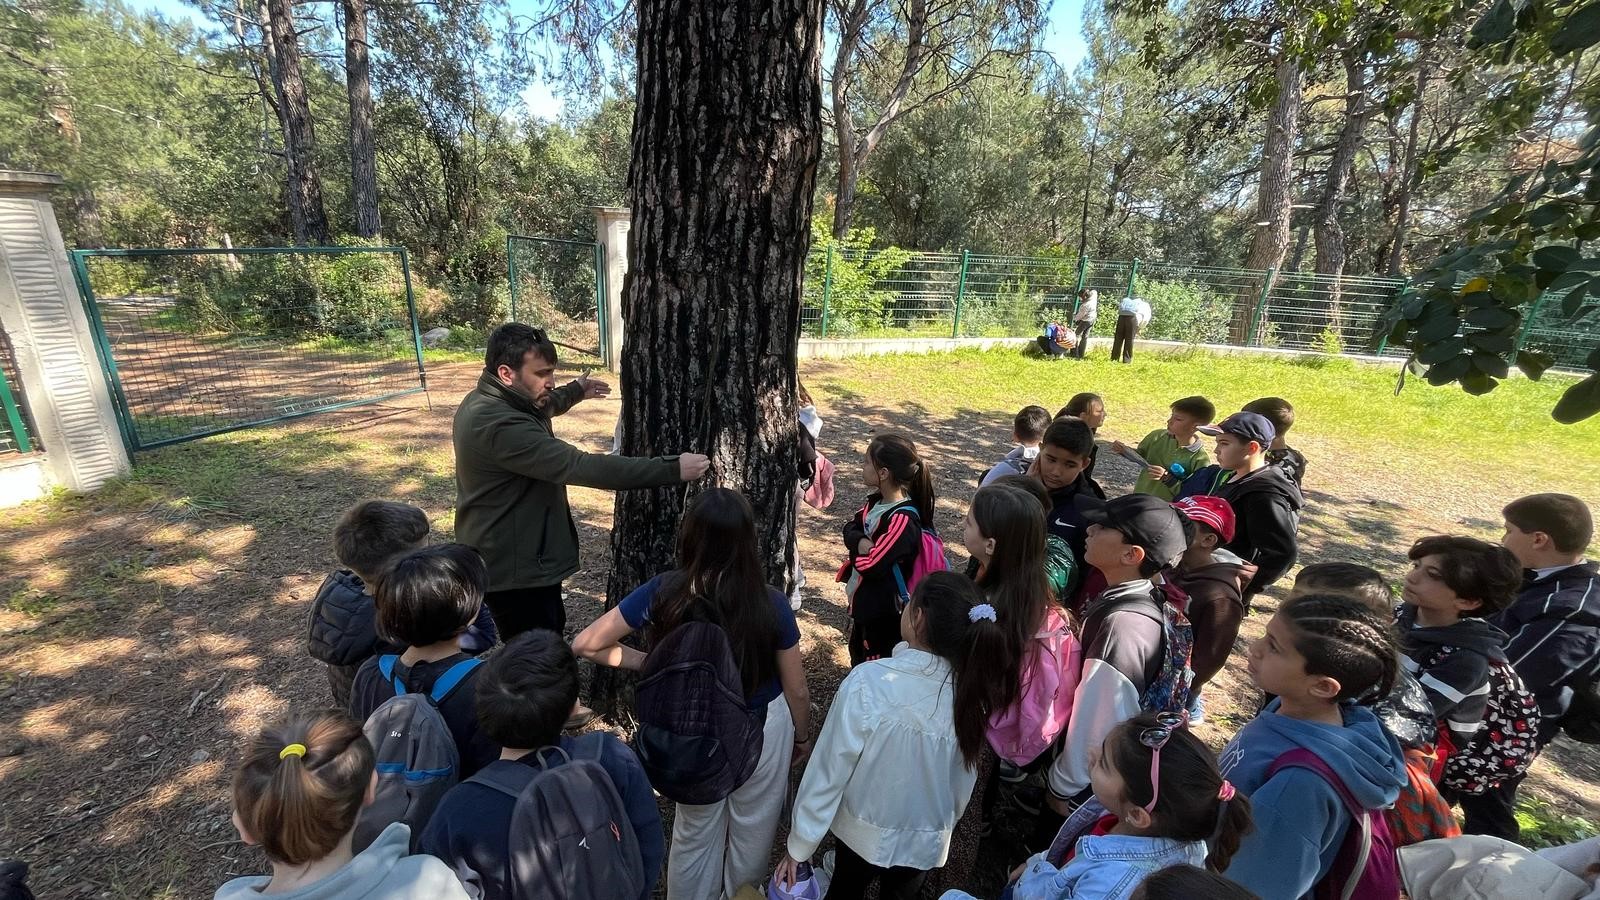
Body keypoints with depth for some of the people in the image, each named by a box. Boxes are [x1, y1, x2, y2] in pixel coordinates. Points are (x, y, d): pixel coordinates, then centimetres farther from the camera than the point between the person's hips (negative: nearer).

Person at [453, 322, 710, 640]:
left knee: (551, 631, 28)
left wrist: (575, 391, 38)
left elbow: (536, 408, 28)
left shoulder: (486, 402, 3)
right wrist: (671, 469, -37)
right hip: (514, 567, -11)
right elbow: (580, 466, -37)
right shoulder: (499, 425, -31)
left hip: (514, 556, 11)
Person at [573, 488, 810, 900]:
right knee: (753, 831, 27)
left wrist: (648, 663, -5)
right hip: (764, 730, -1)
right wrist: (802, 737, 7)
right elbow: (797, 691, -12)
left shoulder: (662, 592, -23)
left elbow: (585, 644, -15)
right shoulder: (770, 603, -24)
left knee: (694, 834, 28)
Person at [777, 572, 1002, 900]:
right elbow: (963, 782, -5)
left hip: (864, 833, -2)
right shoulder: (971, 692, -21)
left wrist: (798, 844, -8)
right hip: (928, 842, 2)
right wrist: (943, 826, 15)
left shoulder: (868, 681, -33)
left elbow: (829, 770, -23)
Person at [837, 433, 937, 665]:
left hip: (882, 612, -8)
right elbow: (851, 527, 3)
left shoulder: (902, 519, -29)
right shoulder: (877, 500, -2)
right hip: (860, 599, 9)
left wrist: (854, 550, -9)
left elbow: (871, 565, -29)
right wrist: (860, 542, -18)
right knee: (857, 658, 28)